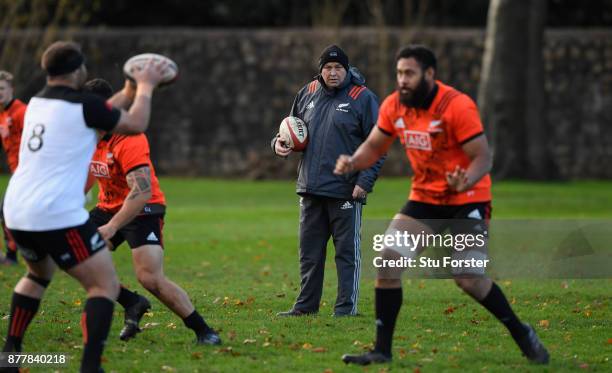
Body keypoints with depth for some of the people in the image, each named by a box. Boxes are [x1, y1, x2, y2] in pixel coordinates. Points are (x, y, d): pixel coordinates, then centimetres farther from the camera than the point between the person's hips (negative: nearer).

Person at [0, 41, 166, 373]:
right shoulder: (82, 105, -8)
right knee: (105, 286, -4)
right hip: (58, 217, -8)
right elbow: (136, 124, 3)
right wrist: (146, 87, 18)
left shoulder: (37, 102, 15)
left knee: (38, 274, 33)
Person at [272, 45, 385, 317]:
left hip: (345, 191, -5)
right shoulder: (307, 93, 11)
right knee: (309, 251, 11)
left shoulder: (362, 98, -5)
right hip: (310, 190, 5)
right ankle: (306, 305, 19)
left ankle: (346, 307, 3)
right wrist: (280, 142, 1)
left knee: (347, 251, -1)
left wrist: (365, 181, -14)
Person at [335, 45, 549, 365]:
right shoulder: (393, 106, -4)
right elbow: (374, 146, 10)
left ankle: (523, 336, 12)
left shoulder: (457, 106, -21)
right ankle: (382, 349, -1)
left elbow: (483, 157, -21)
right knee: (388, 261, -10)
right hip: (424, 199, 5)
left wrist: (466, 182, -41)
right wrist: (352, 163, -11)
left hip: (467, 200, -5)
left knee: (470, 279, -12)